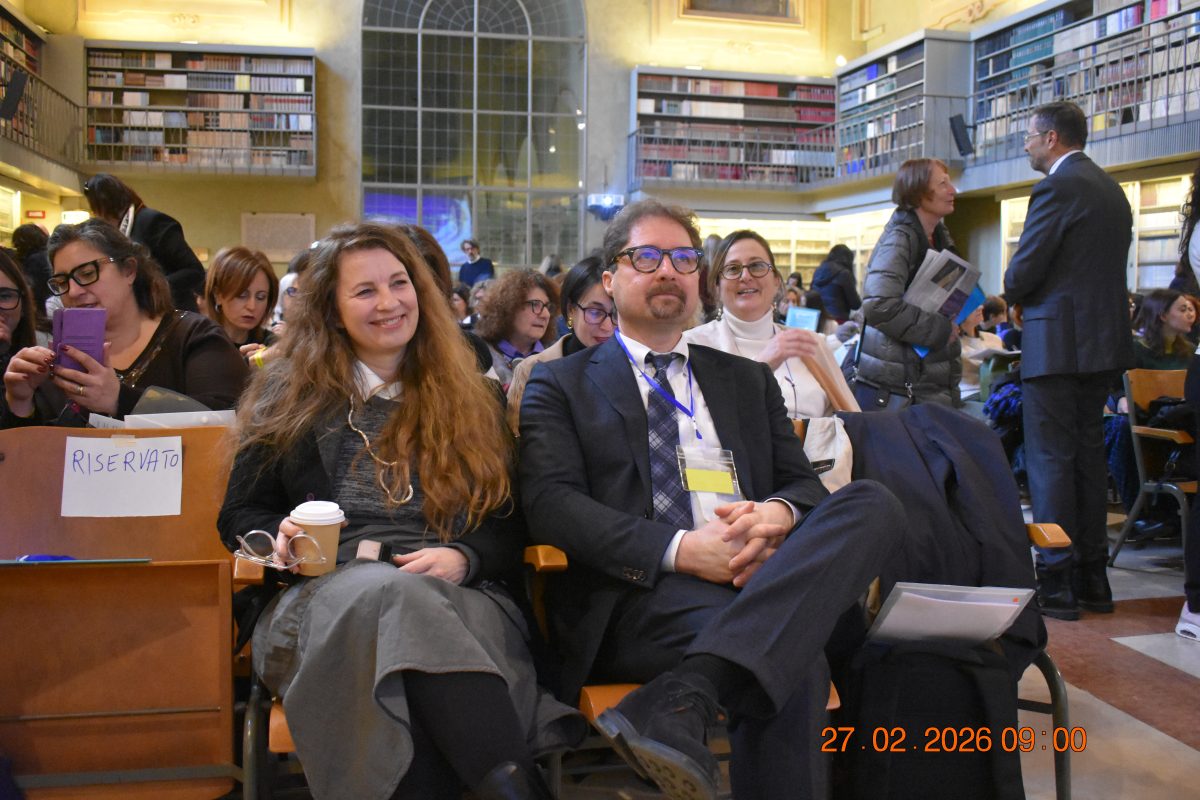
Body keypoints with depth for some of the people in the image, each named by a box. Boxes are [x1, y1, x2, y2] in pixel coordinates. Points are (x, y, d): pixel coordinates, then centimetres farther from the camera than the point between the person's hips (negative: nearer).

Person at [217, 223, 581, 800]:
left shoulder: (469, 402, 20)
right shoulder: (288, 396, 19)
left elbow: (507, 526, 15)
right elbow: (240, 515, 18)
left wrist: (462, 558, -8)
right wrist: (279, 537, -6)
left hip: (455, 595, 1)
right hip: (325, 593, 0)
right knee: (395, 594, -39)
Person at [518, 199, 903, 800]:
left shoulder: (748, 381, 27)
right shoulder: (561, 385, 14)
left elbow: (803, 482, 18)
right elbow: (550, 503, -3)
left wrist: (777, 514, -10)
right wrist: (679, 548, -18)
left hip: (758, 579, 6)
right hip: (636, 596, -6)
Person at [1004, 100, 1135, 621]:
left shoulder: (1058, 187, -12)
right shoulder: (1111, 189, 16)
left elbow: (1023, 271, -15)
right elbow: (1108, 264, 17)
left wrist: (1014, 298, 7)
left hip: (1058, 342, -9)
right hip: (1104, 339, 9)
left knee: (1050, 460, -4)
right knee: (1088, 455, 13)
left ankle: (1057, 583, -1)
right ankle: (1093, 578, 19)